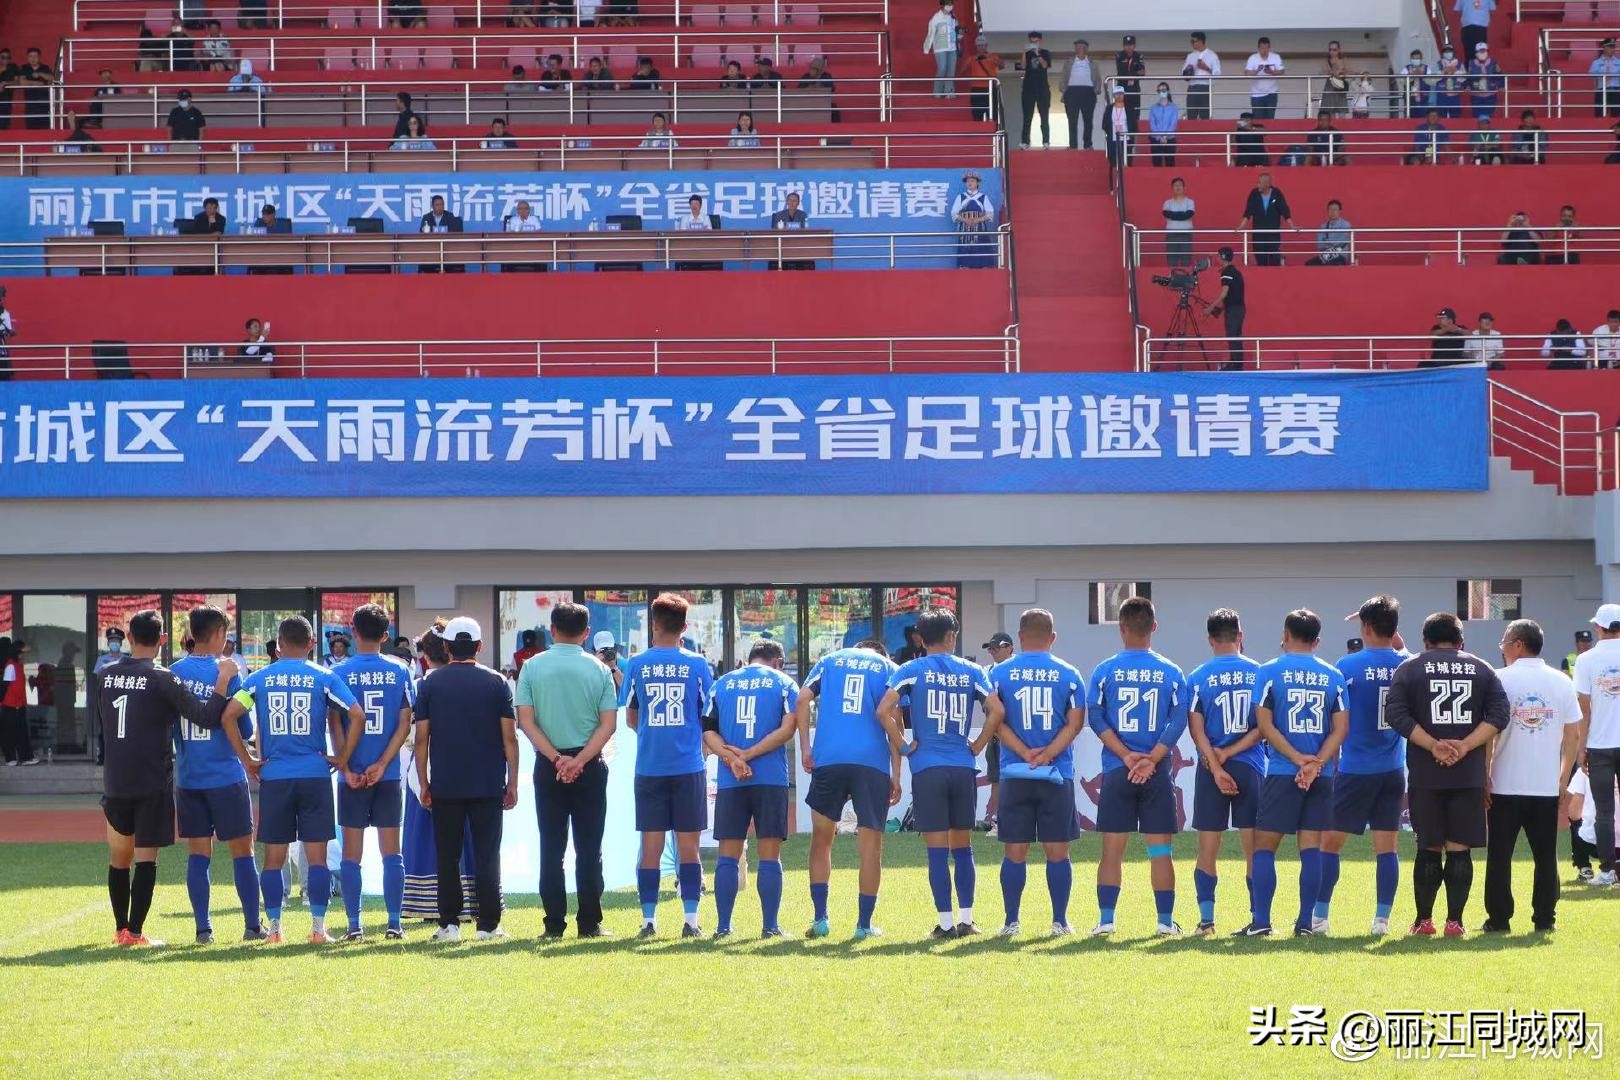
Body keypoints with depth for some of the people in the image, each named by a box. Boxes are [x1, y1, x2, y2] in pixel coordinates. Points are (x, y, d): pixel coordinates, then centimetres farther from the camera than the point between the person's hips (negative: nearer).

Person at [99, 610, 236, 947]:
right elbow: (206, 717, -16)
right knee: (146, 858, -1)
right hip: (153, 783, -5)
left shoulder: (107, 675, 5)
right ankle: (136, 932, -4)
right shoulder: (162, 679, -12)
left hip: (115, 781, 5)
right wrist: (223, 680, -5)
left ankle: (121, 930, 20)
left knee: (119, 857, 14)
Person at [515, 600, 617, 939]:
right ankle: (589, 923, 3)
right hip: (590, 767, 0)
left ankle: (554, 924, 3)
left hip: (548, 766, 0)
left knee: (551, 848, 5)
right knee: (588, 848, 4)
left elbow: (525, 720, -6)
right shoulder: (599, 670, -1)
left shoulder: (532, 667, -1)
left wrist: (555, 758, -9)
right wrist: (580, 759, -11)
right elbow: (608, 723, -7)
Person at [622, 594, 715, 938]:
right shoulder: (696, 664, -2)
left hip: (649, 765, 1)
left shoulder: (638, 665, 0)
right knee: (688, 845, 5)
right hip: (688, 766, -1)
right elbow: (709, 715, 5)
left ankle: (648, 920, 4)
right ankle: (690, 919, 2)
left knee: (651, 845, 5)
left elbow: (630, 719, 8)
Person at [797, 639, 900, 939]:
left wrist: (805, 748, 4)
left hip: (828, 760, 1)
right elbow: (892, 722, 3)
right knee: (870, 845, 5)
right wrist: (896, 776, 4)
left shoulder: (830, 660, 18)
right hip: (872, 763, -1)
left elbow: (802, 700, 3)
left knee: (822, 841, 13)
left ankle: (820, 919, 8)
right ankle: (864, 925, 5)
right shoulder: (888, 669, 13)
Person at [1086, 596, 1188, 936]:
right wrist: (1150, 759, -9)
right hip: (1157, 774, 0)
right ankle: (1165, 922, 4)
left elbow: (1095, 717, -7)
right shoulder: (1171, 672, 3)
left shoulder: (1105, 670, 1)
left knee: (1112, 849, 4)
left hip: (1116, 772, 0)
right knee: (1160, 849, 4)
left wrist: (1126, 756, -9)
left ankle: (1105, 920, 1)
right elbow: (1179, 721, -5)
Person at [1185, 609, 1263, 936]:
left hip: (1211, 771, 0)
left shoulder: (1198, 677, -1)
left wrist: (1217, 766, -7)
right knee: (1254, 847, 5)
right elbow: (1264, 727, -4)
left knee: (1208, 848, 5)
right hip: (1250, 768, 0)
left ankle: (1206, 918, 1)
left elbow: (1196, 729, -6)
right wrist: (1230, 753, -4)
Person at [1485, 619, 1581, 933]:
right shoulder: (1561, 682, 4)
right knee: (1545, 855, 10)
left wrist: (1484, 777, -2)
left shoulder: (1500, 679, -6)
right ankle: (1544, 918, 10)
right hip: (1547, 786, 2)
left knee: (1499, 855, 6)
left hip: (1505, 785, -2)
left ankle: (1498, 918, 6)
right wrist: (1563, 777, 13)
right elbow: (1574, 735, 4)